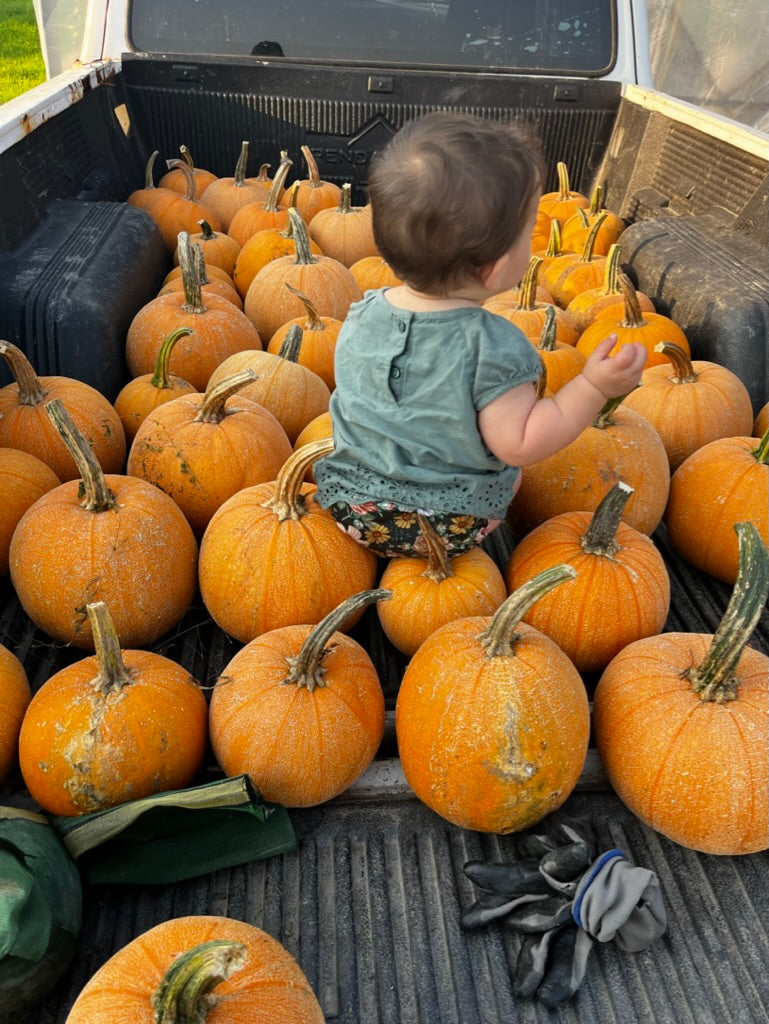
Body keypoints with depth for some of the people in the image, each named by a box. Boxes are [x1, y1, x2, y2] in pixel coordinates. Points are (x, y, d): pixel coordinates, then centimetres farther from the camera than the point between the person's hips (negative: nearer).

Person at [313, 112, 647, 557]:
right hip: (455, 528, -3)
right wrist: (594, 387, -22)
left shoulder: (362, 315, -10)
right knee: (512, 471, 25)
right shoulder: (494, 347, -27)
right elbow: (519, 446, -24)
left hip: (352, 508, 4)